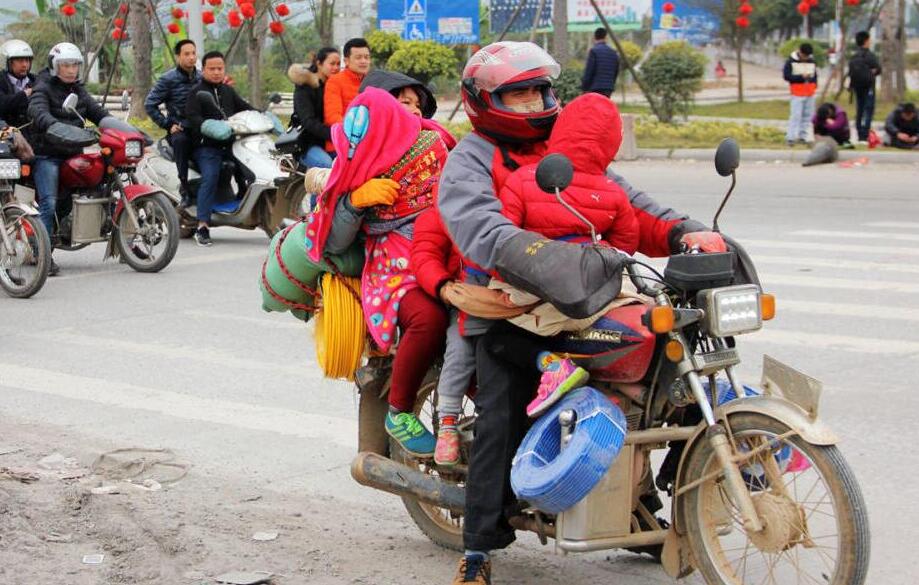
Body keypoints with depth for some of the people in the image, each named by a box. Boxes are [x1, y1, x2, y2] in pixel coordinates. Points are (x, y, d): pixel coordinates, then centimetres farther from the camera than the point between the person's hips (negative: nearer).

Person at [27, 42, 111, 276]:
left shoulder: (79, 91, 20)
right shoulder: (43, 88, -3)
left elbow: (97, 112, 12)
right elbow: (38, 111, -23)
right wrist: (55, 126, -43)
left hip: (73, 153, 7)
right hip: (47, 155, -7)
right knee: (48, 204, -16)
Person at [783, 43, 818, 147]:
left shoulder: (812, 61, 9)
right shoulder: (791, 62, -4)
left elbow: (815, 75, 18)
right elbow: (786, 76, -10)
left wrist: (814, 86, 4)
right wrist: (801, 77, -19)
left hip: (810, 94, 5)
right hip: (797, 94, -5)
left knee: (807, 115, 6)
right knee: (796, 115, -10)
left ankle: (802, 137, 15)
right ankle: (790, 137, -8)